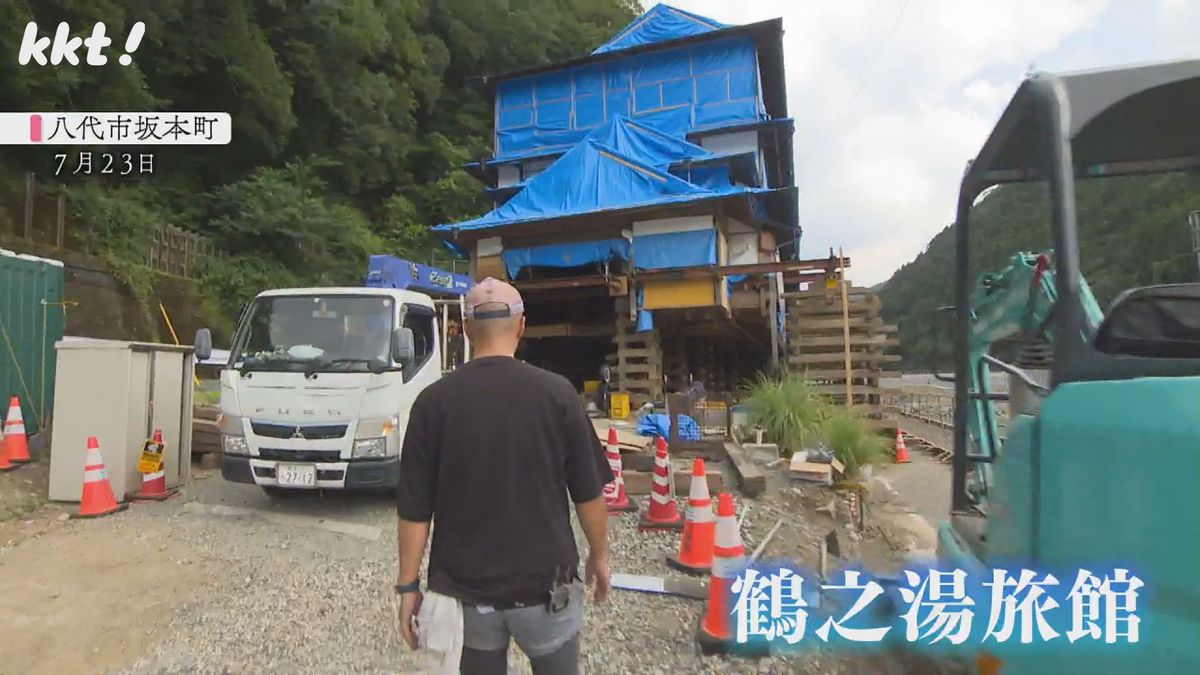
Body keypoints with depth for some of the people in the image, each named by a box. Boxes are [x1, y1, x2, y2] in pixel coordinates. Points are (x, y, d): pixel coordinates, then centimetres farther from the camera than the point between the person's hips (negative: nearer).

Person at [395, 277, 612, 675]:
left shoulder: (434, 400, -10)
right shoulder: (556, 392, -12)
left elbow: (414, 508, -7)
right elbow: (588, 492, -5)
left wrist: (408, 585, 5)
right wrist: (598, 555, 10)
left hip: (466, 587, 1)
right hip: (545, 582, -1)